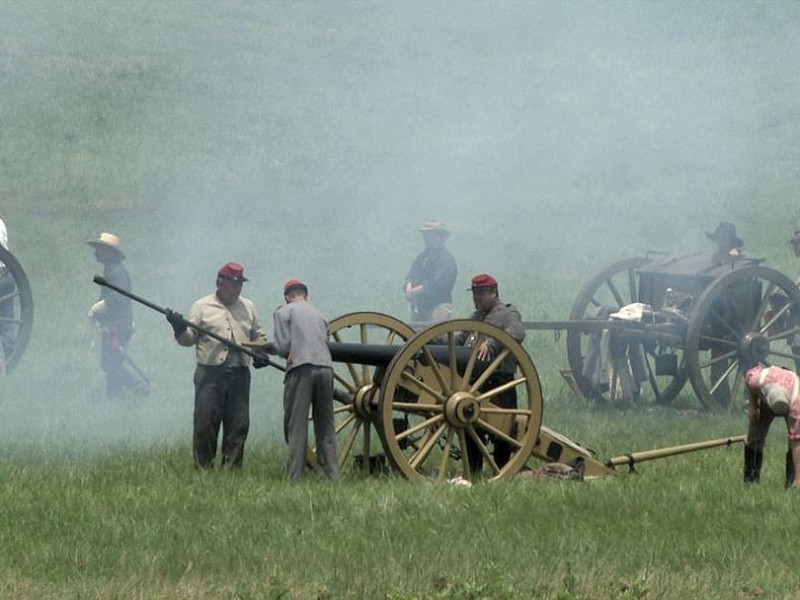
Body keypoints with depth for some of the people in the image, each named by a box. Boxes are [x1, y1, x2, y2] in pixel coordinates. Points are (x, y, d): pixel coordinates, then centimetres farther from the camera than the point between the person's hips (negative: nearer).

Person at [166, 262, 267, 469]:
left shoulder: (248, 307, 15)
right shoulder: (202, 307, 4)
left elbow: (258, 336, 23)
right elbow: (188, 339, 2)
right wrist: (179, 328, -19)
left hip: (239, 374, 3)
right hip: (210, 374, -3)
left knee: (238, 424, 2)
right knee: (205, 422, -5)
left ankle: (231, 467, 8)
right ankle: (203, 468, 1)